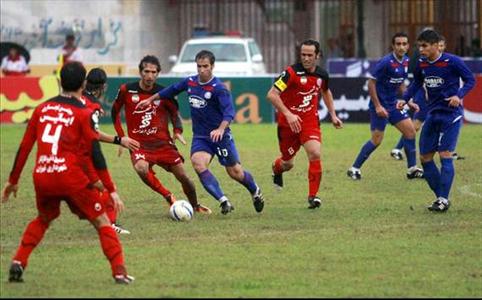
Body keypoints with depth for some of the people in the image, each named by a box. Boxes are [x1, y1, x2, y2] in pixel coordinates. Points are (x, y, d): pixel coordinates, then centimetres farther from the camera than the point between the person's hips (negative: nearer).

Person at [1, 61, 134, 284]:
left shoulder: (42, 109, 11)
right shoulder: (83, 113, -2)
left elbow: (24, 147, 13)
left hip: (41, 176, 4)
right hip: (70, 177, -4)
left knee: (43, 219, 29)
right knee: (102, 221, 8)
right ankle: (119, 272, -4)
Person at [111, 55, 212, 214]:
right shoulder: (127, 90, -5)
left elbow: (174, 112, 11)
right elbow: (115, 112, 10)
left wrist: (178, 131, -8)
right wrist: (121, 137, 4)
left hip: (163, 143, 1)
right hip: (139, 145, -1)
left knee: (183, 176, 0)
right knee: (141, 168, -32)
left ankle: (195, 206, 28)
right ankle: (168, 196, -11)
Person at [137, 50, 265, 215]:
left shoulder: (218, 88, -17)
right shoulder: (190, 82, 1)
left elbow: (229, 111, -29)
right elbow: (172, 90, 20)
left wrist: (221, 129, -46)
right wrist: (150, 100, 26)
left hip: (220, 136, -4)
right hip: (200, 137, 4)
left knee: (235, 172, 3)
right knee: (198, 164, -24)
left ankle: (255, 192, 36)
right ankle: (223, 201, -22)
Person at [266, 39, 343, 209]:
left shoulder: (322, 75, 0)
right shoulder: (291, 72, -18)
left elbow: (326, 92, 24)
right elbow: (271, 95, -24)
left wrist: (333, 115, 20)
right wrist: (288, 114, -32)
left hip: (310, 122, 3)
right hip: (289, 123, -3)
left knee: (315, 154, -21)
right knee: (288, 164, 10)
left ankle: (313, 196, -9)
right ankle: (276, 168, 50)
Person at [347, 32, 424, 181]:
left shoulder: (406, 61, 4)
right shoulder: (386, 62, -20)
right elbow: (371, 83, -17)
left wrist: (408, 101, 13)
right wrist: (377, 106, -20)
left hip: (393, 104, 8)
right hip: (380, 106, -8)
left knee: (410, 130, 3)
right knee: (377, 140, -7)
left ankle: (412, 169, 11)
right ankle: (354, 168, 6)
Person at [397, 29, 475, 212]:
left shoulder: (452, 62, -14)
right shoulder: (421, 65, 3)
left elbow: (470, 80, -8)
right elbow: (416, 84, 20)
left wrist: (459, 95, -24)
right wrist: (404, 99, 7)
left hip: (451, 114, -7)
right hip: (433, 113, 7)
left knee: (445, 155, -12)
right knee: (425, 158, 5)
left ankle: (444, 199, -7)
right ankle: (440, 197, 15)